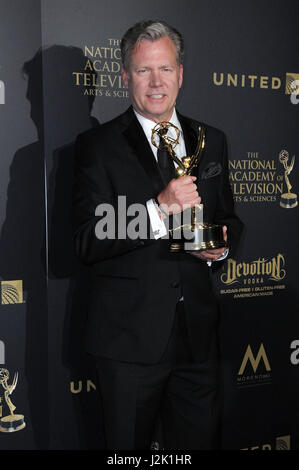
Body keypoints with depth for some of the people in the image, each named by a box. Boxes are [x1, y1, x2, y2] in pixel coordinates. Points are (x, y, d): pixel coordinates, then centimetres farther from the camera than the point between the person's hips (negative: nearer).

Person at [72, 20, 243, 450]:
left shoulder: (211, 141, 9)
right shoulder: (97, 146, -5)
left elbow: (228, 218, 18)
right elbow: (87, 243, -13)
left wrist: (222, 244, -5)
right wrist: (159, 208, -24)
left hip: (198, 333, 4)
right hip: (130, 336, -4)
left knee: (201, 441, 17)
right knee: (128, 447, 13)